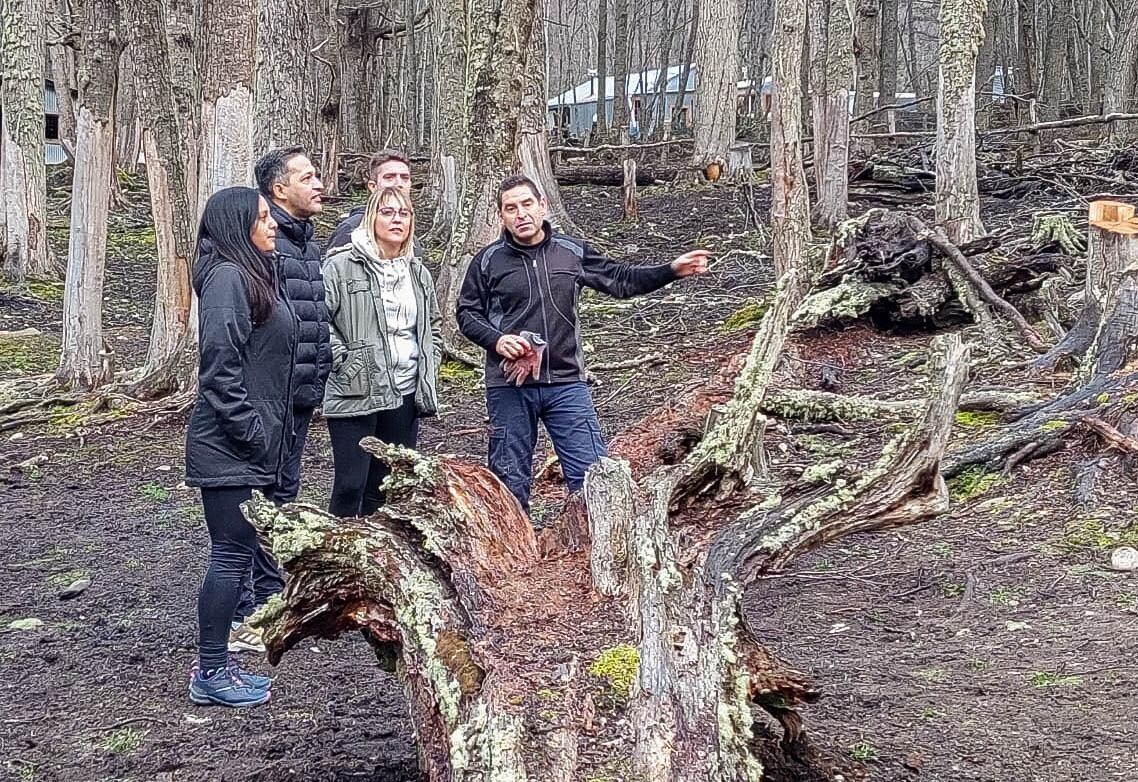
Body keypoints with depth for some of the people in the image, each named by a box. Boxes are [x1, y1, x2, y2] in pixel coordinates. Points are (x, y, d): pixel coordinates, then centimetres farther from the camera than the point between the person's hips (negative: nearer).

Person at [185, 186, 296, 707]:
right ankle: (210, 674, 3)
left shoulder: (256, 275, 16)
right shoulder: (228, 277, -14)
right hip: (230, 448, -10)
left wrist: (272, 435, 16)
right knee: (233, 553, -5)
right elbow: (221, 367, -20)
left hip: (256, 447, 10)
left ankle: (214, 664, 20)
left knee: (237, 552, 12)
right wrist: (253, 434, -18)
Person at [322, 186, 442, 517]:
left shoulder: (418, 272, 14)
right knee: (350, 486, -4)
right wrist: (343, 359, -15)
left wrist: (428, 369, 15)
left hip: (405, 394, 6)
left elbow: (434, 326, 25)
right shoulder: (342, 265, -7)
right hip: (355, 393, -6)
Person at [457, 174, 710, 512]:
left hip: (566, 384, 1)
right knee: (511, 479, 8)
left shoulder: (573, 252, 6)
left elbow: (620, 280, 14)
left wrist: (671, 270, 4)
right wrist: (496, 339, -12)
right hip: (509, 386, -1)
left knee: (591, 472, -3)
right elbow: (467, 314, 7)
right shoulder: (488, 260, 1)